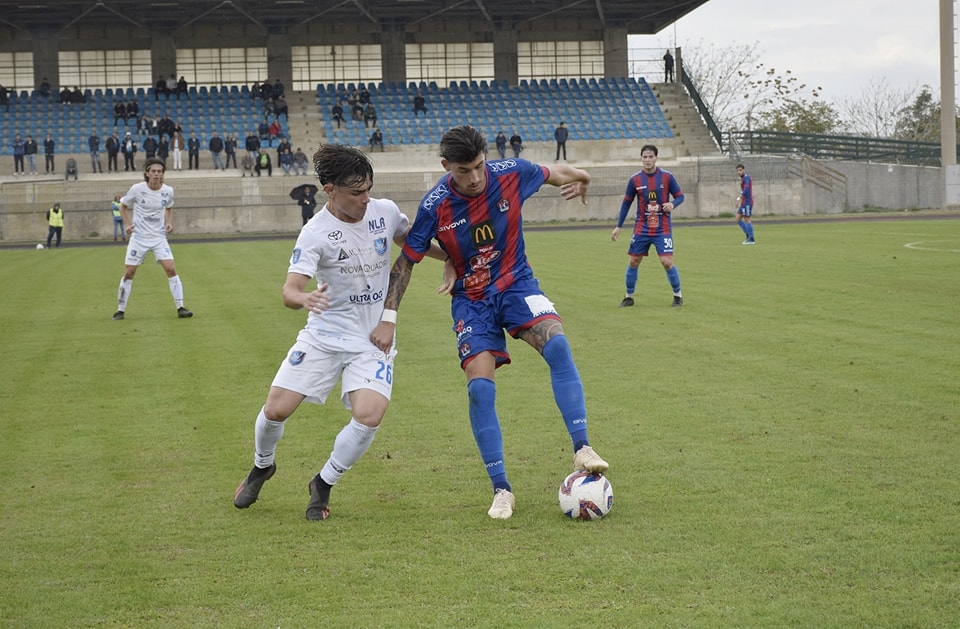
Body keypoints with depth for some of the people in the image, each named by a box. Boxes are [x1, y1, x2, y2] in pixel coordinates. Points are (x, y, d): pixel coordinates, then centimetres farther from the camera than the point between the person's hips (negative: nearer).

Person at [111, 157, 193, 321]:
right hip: (138, 237, -1)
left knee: (171, 269, -12)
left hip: (159, 237, 1)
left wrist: (169, 222, 0)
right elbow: (123, 206, 6)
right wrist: (128, 224, -8)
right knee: (129, 273, 0)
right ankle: (121, 310, 13)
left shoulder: (168, 191, -4)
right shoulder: (137, 189, -10)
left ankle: (180, 308, -6)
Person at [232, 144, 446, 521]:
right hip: (325, 334, -2)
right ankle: (262, 466, 31)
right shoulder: (315, 233, -16)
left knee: (368, 416, -20)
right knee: (276, 409, -6)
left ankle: (323, 485, 6)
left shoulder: (384, 211, -4)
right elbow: (290, 290, -24)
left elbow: (411, 239, 20)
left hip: (375, 337, 2)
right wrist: (303, 299, -47)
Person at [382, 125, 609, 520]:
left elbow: (555, 173, 9)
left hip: (516, 284, 1)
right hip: (471, 301, 0)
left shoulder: (512, 175, -15)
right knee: (479, 388, -13)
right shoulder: (435, 206, -17)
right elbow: (406, 262, -6)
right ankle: (501, 489, -2)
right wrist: (388, 317, -10)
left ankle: (582, 449, -25)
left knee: (557, 344, -28)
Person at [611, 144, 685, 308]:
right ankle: (629, 296, 20)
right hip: (641, 229, 2)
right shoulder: (635, 179, -2)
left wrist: (672, 204, -22)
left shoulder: (667, 176, -6)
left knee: (667, 262, -11)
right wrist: (618, 226, 7)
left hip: (662, 229, -2)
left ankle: (678, 295, 8)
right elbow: (626, 202, 7)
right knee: (633, 262, 3)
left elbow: (680, 196, 1)